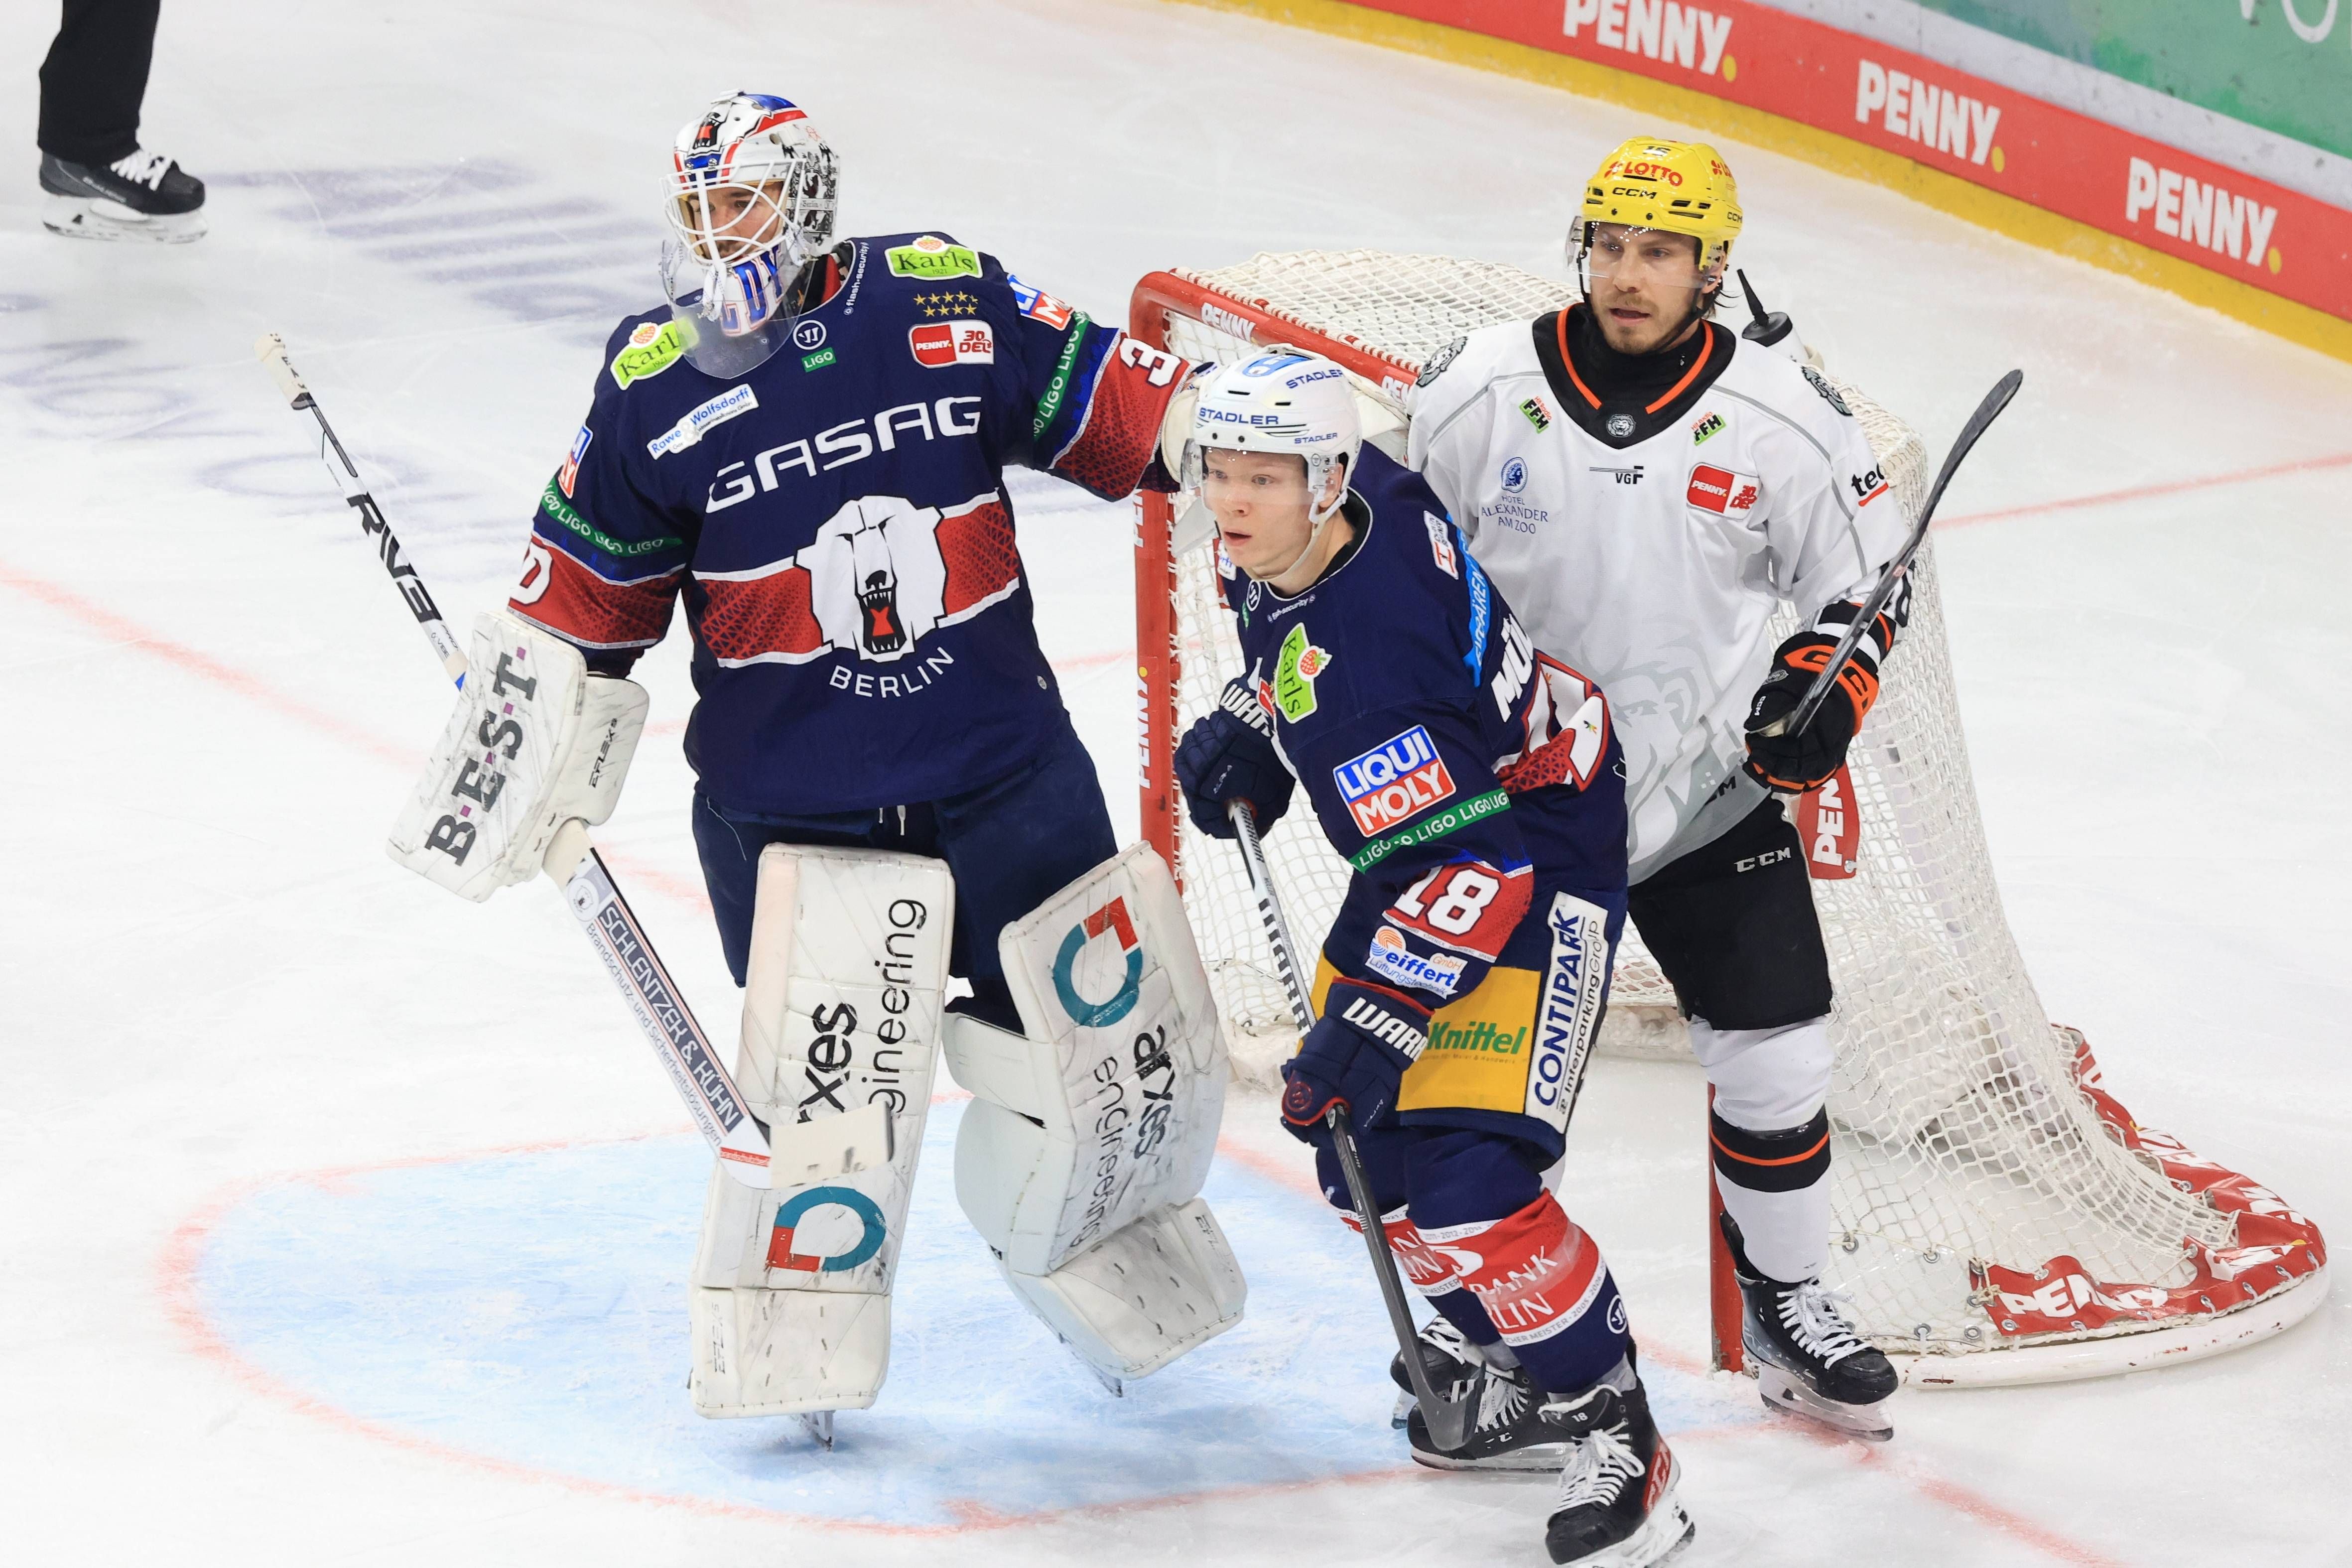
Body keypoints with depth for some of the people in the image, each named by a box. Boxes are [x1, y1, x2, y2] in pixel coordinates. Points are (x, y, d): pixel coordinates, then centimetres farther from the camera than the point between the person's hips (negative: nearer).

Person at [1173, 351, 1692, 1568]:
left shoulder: (1363, 662, -34)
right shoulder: (1310, 526, -7)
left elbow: (1465, 871, -33)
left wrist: (1379, 1016, -31)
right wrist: (1251, 727, 9)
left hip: (1537, 856, -10)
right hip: (1424, 838, 10)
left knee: (1460, 1177, -20)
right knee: (1362, 1144, 11)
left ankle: (1612, 1433, -4)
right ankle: (1508, 1372, 31)